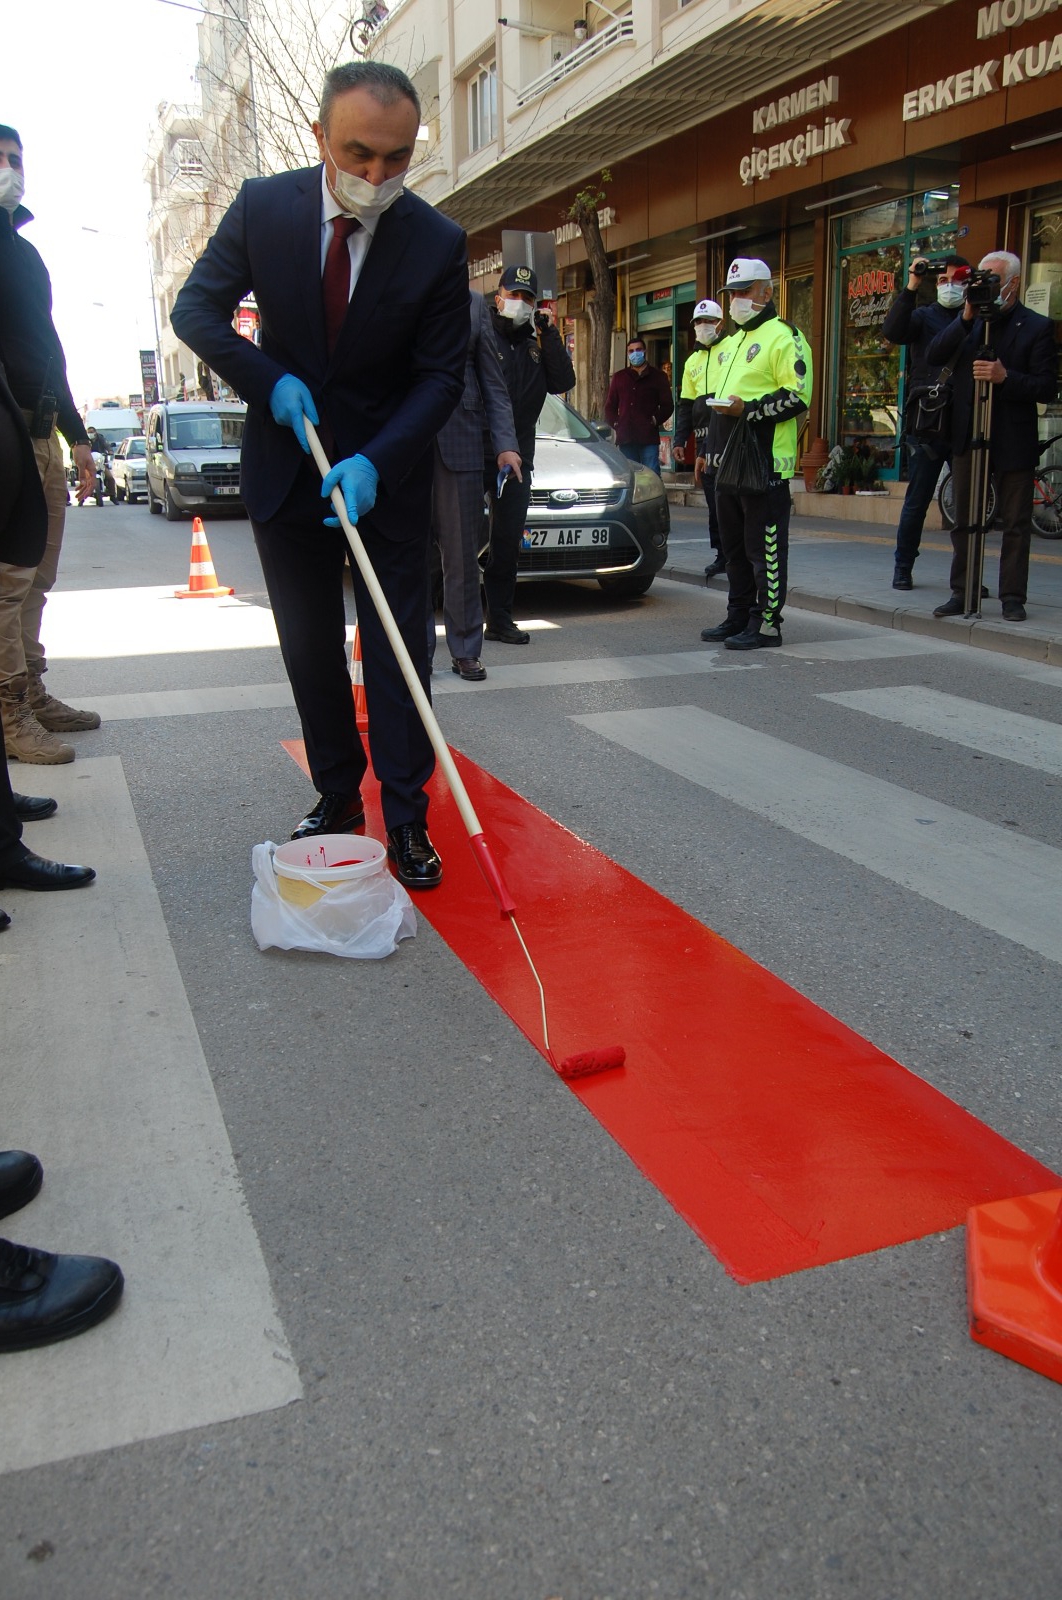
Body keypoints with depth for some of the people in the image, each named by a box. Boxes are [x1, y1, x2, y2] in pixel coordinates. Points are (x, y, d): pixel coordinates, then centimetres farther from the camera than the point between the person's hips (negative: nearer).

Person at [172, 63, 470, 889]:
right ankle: (338, 798, 22)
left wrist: (375, 462, -23)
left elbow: (441, 376, -9)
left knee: (398, 649, -3)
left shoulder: (438, 242, -12)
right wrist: (270, 380, -14)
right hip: (285, 464, 2)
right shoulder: (263, 206, -8)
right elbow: (196, 309, 2)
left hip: (386, 472, -2)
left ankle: (406, 819, 3)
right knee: (311, 648, 8)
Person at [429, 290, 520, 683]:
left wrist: (505, 444, 0)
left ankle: (465, 650, 12)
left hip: (460, 441, 1)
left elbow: (493, 384, 11)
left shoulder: (473, 304, 13)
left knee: (463, 553, 3)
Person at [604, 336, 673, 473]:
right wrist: (615, 423, 4)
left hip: (649, 438, -3)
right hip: (625, 437, 3)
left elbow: (668, 405, 7)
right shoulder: (619, 377, 19)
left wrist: (655, 421, -6)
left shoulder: (657, 376, 10)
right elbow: (610, 406, 21)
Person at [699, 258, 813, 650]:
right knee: (733, 546, 13)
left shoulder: (783, 336, -5)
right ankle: (738, 616, 22)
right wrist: (709, 451, 25)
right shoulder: (729, 343, 23)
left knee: (765, 547, -6)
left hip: (765, 463, -9)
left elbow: (798, 395, -15)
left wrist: (749, 409, -20)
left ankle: (767, 623, -3)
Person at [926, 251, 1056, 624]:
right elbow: (933, 356, -4)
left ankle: (1012, 598, 8)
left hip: (1014, 442, -4)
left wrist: (1005, 377, -22)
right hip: (968, 436, 4)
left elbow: (1047, 387, -8)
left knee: (1016, 524, 2)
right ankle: (961, 593, 16)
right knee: (963, 521, 8)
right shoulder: (970, 321, 9)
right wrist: (966, 319, -12)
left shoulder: (1037, 327, -2)